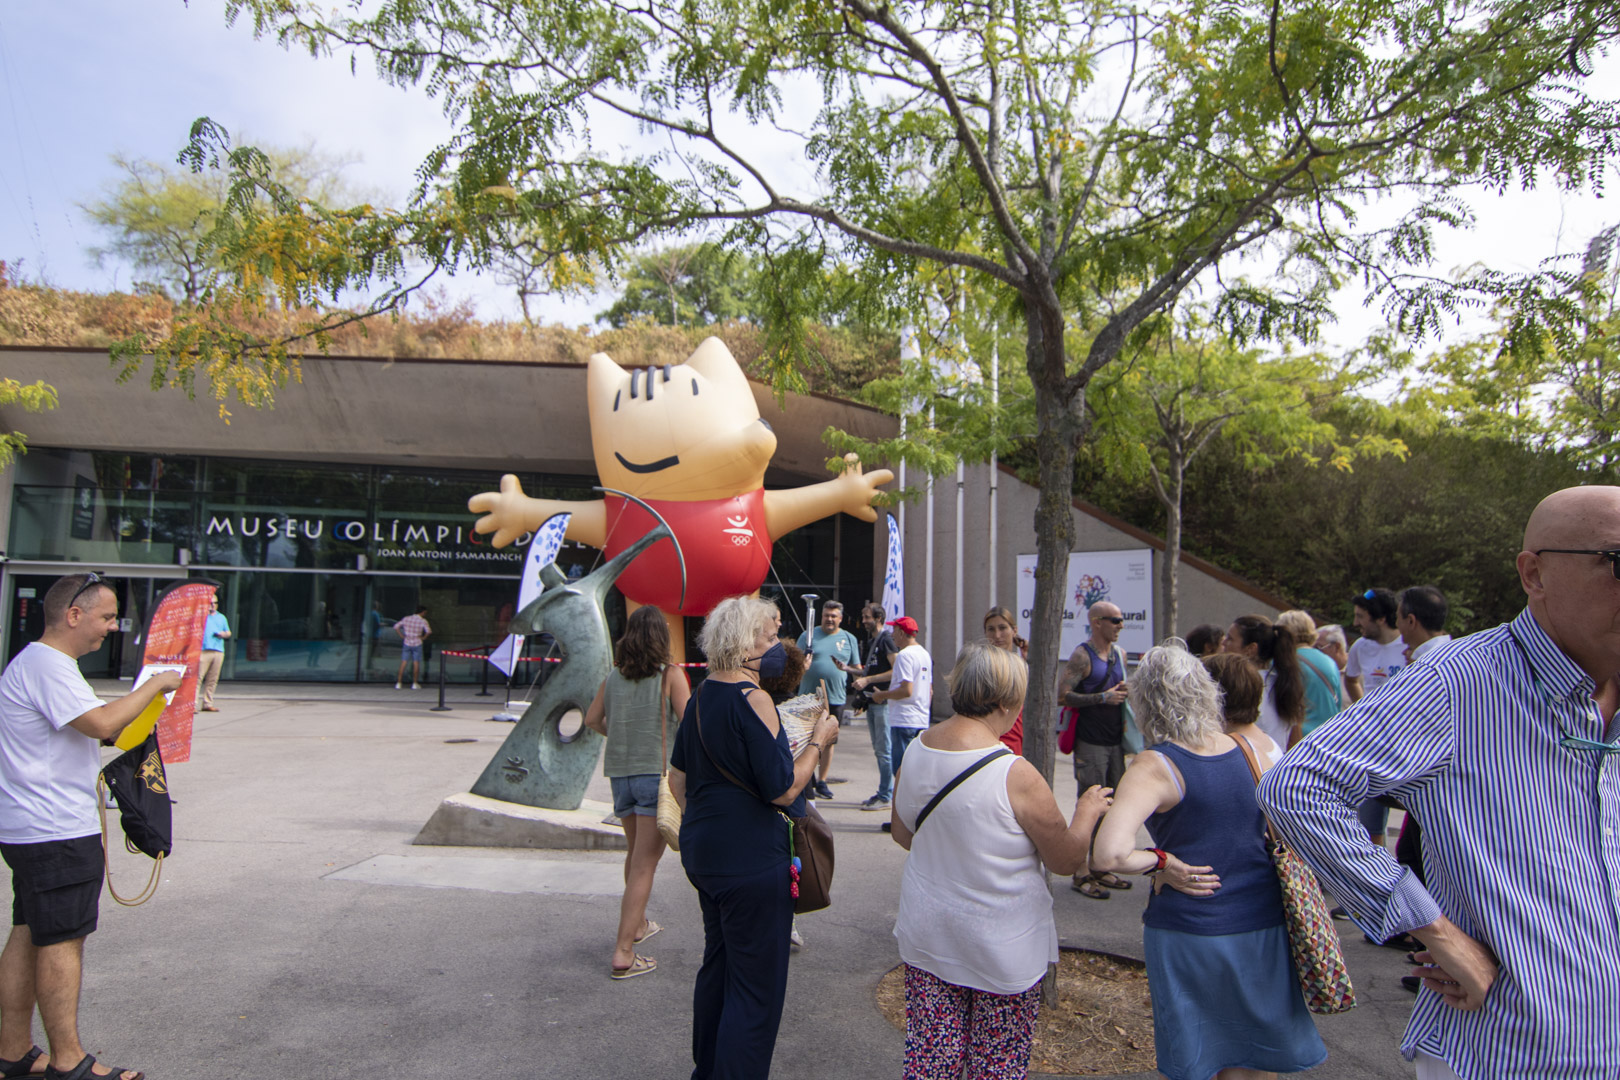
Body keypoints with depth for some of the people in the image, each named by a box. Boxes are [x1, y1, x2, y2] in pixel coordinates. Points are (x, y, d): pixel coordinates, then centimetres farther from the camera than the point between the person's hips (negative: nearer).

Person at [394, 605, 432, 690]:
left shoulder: (406, 618, 4)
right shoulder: (423, 621, -9)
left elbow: (396, 627, 3)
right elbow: (429, 631, -22)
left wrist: (402, 636, 5)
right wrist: (423, 638, -6)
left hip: (407, 643, 3)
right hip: (417, 644, -3)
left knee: (403, 663, 7)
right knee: (416, 663, 5)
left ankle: (398, 683, 5)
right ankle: (415, 683, 7)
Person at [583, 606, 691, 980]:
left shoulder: (614, 676, 6)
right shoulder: (670, 674, -9)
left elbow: (592, 719, 16)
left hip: (620, 773, 6)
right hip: (656, 772, -5)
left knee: (635, 854, 24)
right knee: (644, 865, -2)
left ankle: (637, 924, 40)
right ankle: (623, 954, -3)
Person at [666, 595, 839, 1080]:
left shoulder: (701, 697, 5)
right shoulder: (752, 699, -21)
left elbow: (678, 777, 14)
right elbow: (783, 789, -22)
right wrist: (818, 739, -10)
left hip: (704, 852, 9)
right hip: (752, 861, -9)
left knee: (717, 965, 24)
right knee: (756, 986, 4)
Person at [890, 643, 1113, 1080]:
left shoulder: (916, 749, -5)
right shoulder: (1015, 775, -23)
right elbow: (1068, 859, -11)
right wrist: (1087, 812, 7)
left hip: (926, 935, 5)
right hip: (1001, 947, -5)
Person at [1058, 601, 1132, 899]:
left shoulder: (1119, 653, 12)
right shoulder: (1082, 655, -12)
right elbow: (1063, 696, -19)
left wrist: (1125, 691, 3)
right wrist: (1103, 698, -22)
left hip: (1115, 740, 8)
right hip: (1090, 742, -8)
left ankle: (1100, 868, 25)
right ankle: (1081, 873, 6)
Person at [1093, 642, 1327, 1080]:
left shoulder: (1154, 768, -18)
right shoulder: (1258, 745, -4)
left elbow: (1109, 854, -30)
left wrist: (1160, 862, -13)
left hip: (1190, 933, -4)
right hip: (1264, 928, 4)